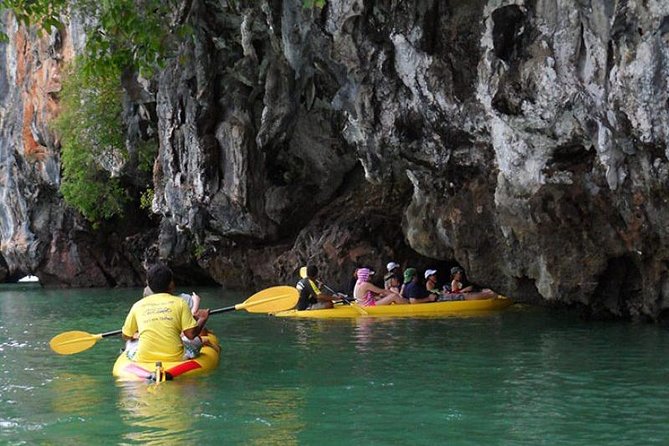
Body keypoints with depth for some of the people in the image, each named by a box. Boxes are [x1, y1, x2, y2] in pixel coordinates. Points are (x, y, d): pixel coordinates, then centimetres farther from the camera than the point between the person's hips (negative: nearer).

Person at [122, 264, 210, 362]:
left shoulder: (138, 305, 6)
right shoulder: (180, 302, 0)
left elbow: (126, 336, 14)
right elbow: (191, 334, -4)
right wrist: (202, 319, 15)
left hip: (144, 361, 0)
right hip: (175, 360, 0)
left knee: (129, 350, 31)